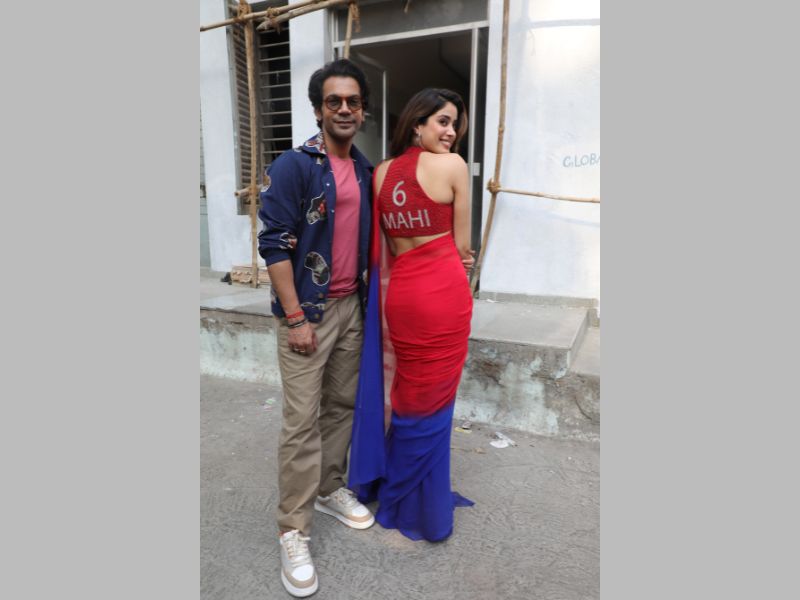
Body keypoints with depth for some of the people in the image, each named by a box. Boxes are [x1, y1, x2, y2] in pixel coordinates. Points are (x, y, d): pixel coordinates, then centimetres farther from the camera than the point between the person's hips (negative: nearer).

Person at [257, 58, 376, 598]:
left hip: (352, 305, 6)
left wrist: (369, 294, 12)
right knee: (303, 421, -2)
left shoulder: (365, 170, 11)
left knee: (343, 405, 15)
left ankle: (330, 490, 34)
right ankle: (293, 529, 13)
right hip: (307, 310, -6)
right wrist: (295, 317, -16)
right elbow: (274, 243, -13)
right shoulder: (294, 166, -9)